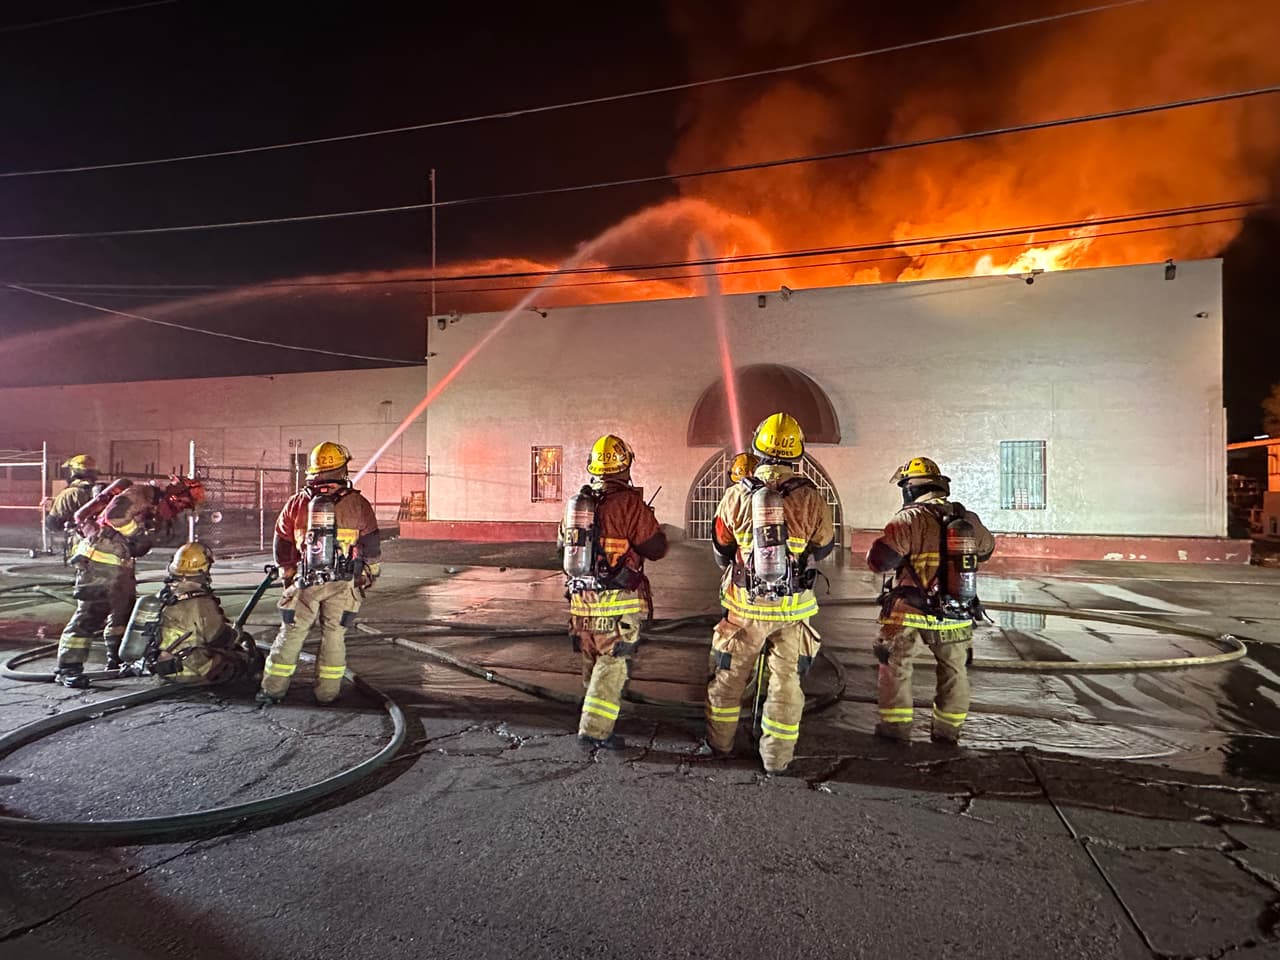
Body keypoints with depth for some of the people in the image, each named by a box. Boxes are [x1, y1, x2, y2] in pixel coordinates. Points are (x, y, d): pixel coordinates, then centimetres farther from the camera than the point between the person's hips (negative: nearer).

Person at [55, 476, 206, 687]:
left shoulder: (155, 506, 18)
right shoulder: (141, 493, -11)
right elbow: (114, 513, -26)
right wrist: (139, 532, -17)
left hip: (118, 563, 11)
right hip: (100, 560, -11)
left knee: (125, 609, 16)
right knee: (91, 612, -11)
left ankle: (117, 661, 28)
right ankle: (68, 668, -7)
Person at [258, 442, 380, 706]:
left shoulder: (296, 503, 2)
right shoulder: (357, 503, -5)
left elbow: (282, 545, 10)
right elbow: (372, 545, -1)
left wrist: (288, 575, 23)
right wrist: (372, 574, 13)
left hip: (306, 582, 1)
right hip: (343, 584, -1)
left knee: (291, 633, 12)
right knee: (333, 635, 7)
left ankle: (273, 689, 16)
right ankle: (327, 692, 13)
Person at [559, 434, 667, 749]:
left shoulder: (575, 503, 5)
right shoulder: (629, 503, -15)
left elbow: (565, 542, 20)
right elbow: (657, 548, -9)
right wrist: (648, 519, 8)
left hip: (581, 599, 7)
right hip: (617, 603, -7)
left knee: (592, 662, 21)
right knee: (613, 665, 1)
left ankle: (595, 717, 36)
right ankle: (595, 730, -1)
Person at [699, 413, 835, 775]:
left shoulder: (736, 495, -9)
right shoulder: (811, 497, -11)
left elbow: (721, 551, 5)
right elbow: (824, 546, 6)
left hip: (745, 605, 0)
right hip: (793, 608, 0)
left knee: (728, 675, 17)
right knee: (786, 682, 12)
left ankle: (719, 743, 32)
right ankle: (776, 757, 21)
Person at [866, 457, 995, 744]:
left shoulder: (910, 519, -16)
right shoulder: (970, 520, 1)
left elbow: (878, 561, -17)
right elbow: (986, 550, 22)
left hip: (911, 613, -4)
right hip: (957, 615, 4)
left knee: (895, 665, 13)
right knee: (954, 669, 21)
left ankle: (896, 725, 17)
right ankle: (948, 728, 30)